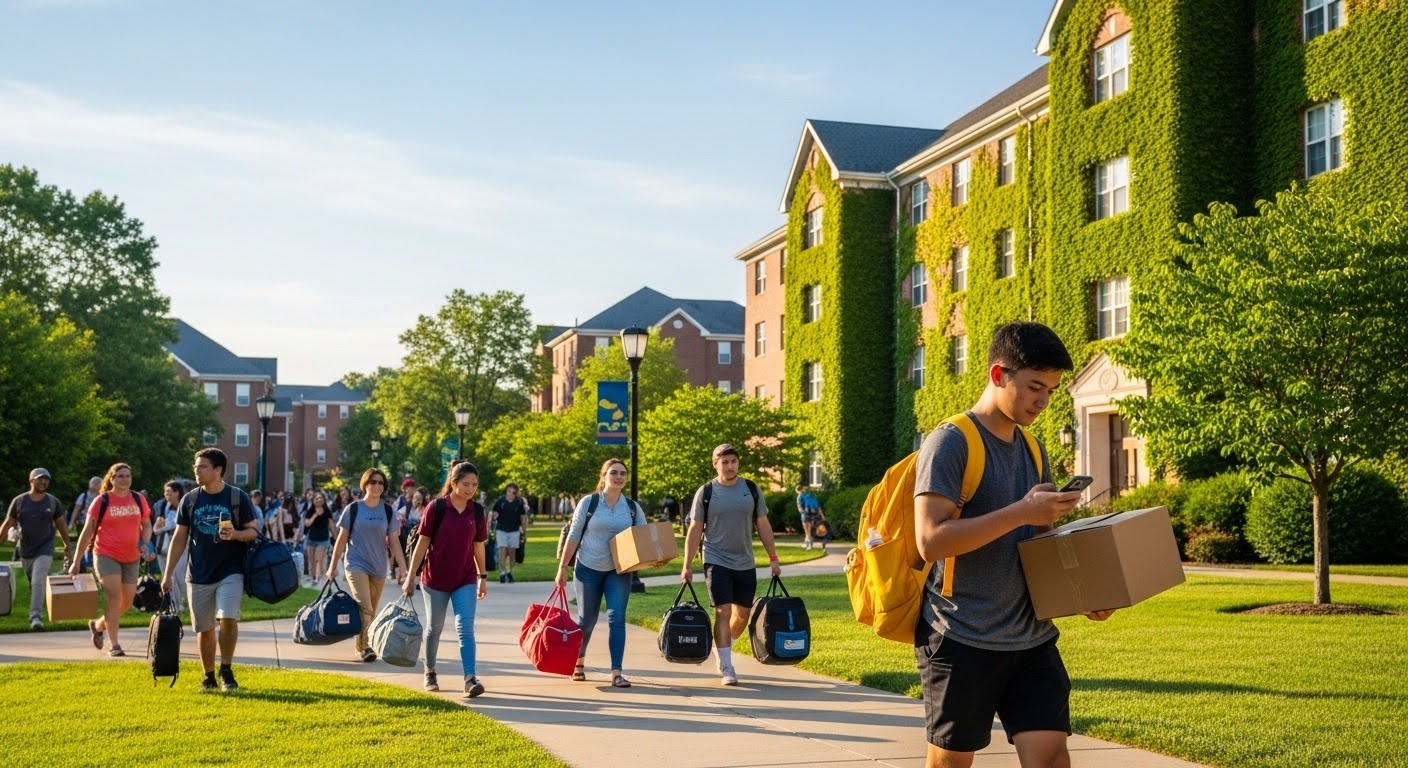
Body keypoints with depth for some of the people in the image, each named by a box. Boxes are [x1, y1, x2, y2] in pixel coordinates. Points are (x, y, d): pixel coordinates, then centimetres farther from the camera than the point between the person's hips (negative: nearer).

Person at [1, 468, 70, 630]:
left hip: (45, 549, -2)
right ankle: (37, 611, 36)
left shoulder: (53, 501, 1)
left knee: (39, 581, -18)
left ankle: (36, 616, -24)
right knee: (33, 584, 15)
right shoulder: (19, 501, 0)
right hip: (25, 550, 2)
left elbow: (61, 525, 9)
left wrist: (67, 545, 13)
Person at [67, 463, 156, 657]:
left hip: (131, 557, 5)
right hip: (106, 555, -5)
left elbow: (146, 525, 16)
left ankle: (98, 624, 35)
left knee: (127, 601, 9)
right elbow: (87, 531, -1)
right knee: (113, 597, -13)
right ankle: (114, 644, -8)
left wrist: (145, 543, -4)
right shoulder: (102, 501, -4)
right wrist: (77, 561, -2)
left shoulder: (138, 500, 6)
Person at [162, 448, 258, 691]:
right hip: (198, 575, 3)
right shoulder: (190, 500, 5)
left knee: (228, 618, -19)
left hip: (230, 571, -3)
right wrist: (168, 573, 4)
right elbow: (180, 538, 8)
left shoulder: (238, 497, -3)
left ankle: (226, 670, -1)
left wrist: (235, 534, -22)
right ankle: (208, 676, 23)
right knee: (204, 629, 8)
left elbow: (253, 532, 0)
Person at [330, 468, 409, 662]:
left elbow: (393, 542, 3)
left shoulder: (388, 511, 3)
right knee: (364, 608, -16)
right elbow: (341, 539, 3)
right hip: (356, 565, -3)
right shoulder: (353, 509, -2)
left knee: (371, 610, 9)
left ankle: (361, 646, 21)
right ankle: (365, 646, -18)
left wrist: (403, 568, -4)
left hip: (379, 568, 3)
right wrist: (333, 567, 4)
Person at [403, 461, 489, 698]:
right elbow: (422, 543, -6)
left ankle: (470, 679, -14)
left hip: (465, 580, 2)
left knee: (465, 628, -9)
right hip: (435, 580, -2)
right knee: (434, 628, 13)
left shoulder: (477, 511, 1)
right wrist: (411, 577, -5)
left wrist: (483, 577, 14)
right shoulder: (436, 507, -9)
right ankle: (430, 672, 33)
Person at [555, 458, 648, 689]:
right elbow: (573, 536, -2)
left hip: (619, 571, 1)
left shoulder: (633, 508, 2)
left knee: (617, 618, -10)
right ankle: (578, 661, 33)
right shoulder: (588, 502, -4)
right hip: (588, 569, -1)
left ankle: (616, 672, -10)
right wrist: (562, 568, -5)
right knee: (587, 619, 8)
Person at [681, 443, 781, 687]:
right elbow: (694, 531, 0)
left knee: (742, 614, 10)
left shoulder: (751, 490, 4)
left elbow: (763, 526, 8)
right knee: (723, 612, -10)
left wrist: (773, 559, 5)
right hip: (717, 562, -3)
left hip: (745, 564, 3)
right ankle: (726, 668, -6)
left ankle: (723, 652, 32)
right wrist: (687, 566, -4)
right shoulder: (705, 492, -2)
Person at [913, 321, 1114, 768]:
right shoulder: (950, 443, -10)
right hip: (961, 641, -6)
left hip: (1031, 638, 6)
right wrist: (1021, 512, -23)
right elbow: (931, 540, -21)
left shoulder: (1033, 450, 12)